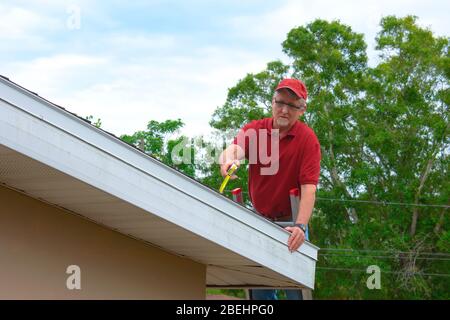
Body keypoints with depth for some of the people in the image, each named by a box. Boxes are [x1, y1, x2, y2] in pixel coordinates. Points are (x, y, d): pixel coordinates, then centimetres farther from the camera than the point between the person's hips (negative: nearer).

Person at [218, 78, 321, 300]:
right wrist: (229, 158, -48)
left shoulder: (307, 139, -12)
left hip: (289, 221, -3)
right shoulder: (255, 130, -2)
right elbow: (235, 147, -23)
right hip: (259, 219, 3)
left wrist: (300, 226, -33)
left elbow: (309, 188, -20)